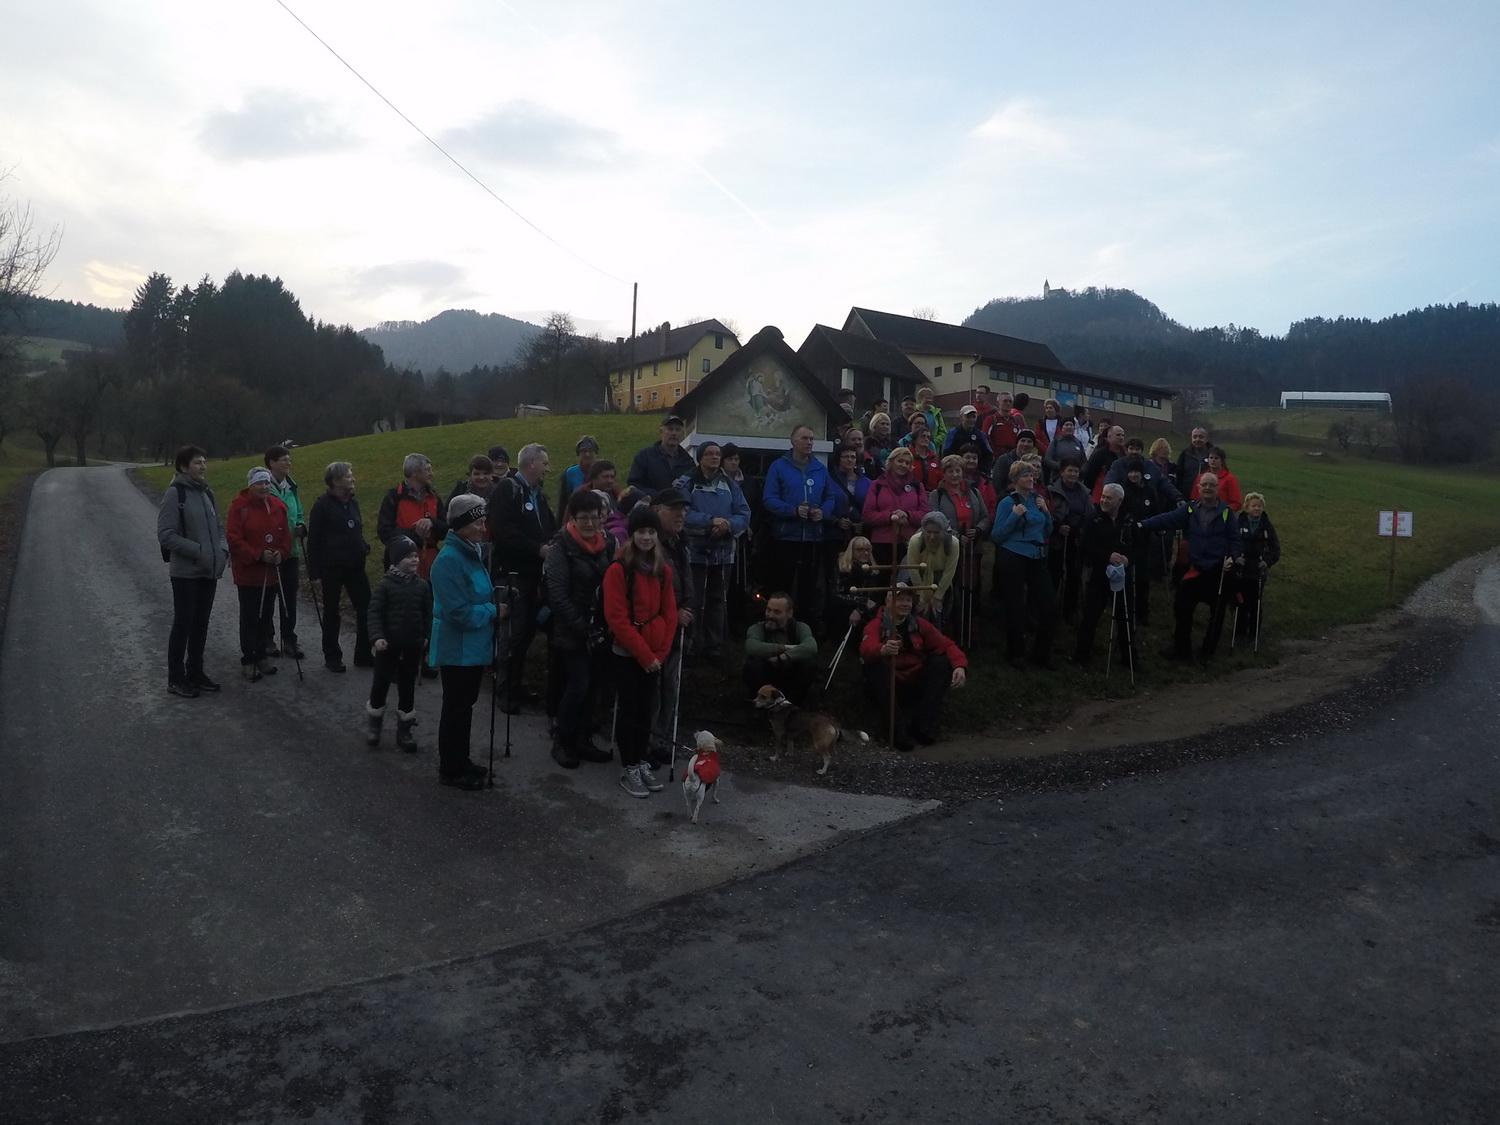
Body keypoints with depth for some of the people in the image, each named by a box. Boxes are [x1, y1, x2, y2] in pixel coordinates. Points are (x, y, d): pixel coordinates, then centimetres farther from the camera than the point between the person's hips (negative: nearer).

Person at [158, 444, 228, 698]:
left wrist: (222, 549, 1)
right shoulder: (175, 493, -11)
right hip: (186, 572, -7)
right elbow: (166, 535, -14)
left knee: (201, 623, 14)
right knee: (183, 624, 2)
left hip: (209, 571, 7)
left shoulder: (206, 492, 10)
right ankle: (176, 678, 12)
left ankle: (195, 672, 26)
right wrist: (198, 550, -20)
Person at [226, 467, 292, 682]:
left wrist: (281, 553, -6)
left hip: (271, 572, 6)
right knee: (249, 617, 0)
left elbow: (285, 535, 12)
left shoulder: (277, 506, 7)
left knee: (266, 616, 13)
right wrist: (258, 555, -20)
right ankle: (247, 661, 8)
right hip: (247, 572, -6)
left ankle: (260, 656, 25)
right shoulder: (239, 506, -10)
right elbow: (233, 538, -14)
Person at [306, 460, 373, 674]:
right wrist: (314, 572, -12)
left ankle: (363, 654, 16)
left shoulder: (353, 503, 9)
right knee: (331, 613, 7)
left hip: (355, 566, 6)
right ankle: (332, 657, 18)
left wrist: (363, 548, 1)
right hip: (332, 568, -6)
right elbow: (313, 540, -10)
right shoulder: (323, 505, -10)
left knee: (365, 608, 5)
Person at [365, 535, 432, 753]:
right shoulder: (385, 584, -10)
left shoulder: (422, 585, 0)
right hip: (388, 645, -3)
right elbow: (374, 612, -12)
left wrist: (426, 636, 1)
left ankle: (404, 730, 21)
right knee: (380, 684, 7)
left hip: (412, 647, 3)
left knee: (407, 688, 10)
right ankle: (374, 726, 26)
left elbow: (428, 613, 7)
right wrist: (377, 637, -22)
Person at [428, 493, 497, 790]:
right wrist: (494, 611, -16)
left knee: (465, 704, 20)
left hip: (474, 647, 9)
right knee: (456, 708, 4)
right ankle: (451, 770, 19)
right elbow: (460, 612, -27)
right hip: (458, 650, -9)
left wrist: (495, 600, 3)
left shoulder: (473, 552, 7)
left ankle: (460, 760, 35)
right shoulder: (449, 560, -23)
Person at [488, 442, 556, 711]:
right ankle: (505, 691, 6)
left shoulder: (538, 493, 17)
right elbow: (503, 532, -20)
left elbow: (550, 528, 20)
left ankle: (516, 684, 25)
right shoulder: (506, 490, -10)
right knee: (513, 633, -4)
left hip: (533, 574, 8)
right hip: (511, 574, -8)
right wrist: (538, 549, -19)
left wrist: (551, 546, -1)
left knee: (527, 631, 13)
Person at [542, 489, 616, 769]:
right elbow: (557, 595, -15)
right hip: (571, 633, -5)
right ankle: (562, 742, 9)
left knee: (591, 685, 10)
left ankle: (583, 741, 23)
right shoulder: (562, 548, -11)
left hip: (598, 630, 5)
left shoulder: (606, 544, 6)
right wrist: (581, 628, -16)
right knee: (578, 684, -8)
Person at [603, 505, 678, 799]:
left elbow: (669, 613, 7)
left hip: (654, 654, 5)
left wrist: (660, 652, -3)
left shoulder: (662, 569, 5)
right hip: (627, 653, -5)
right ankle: (629, 769, 14)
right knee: (629, 709, 3)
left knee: (646, 708, 13)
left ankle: (641, 763, 25)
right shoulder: (618, 569, -13)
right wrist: (644, 654, -14)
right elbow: (617, 619, -15)